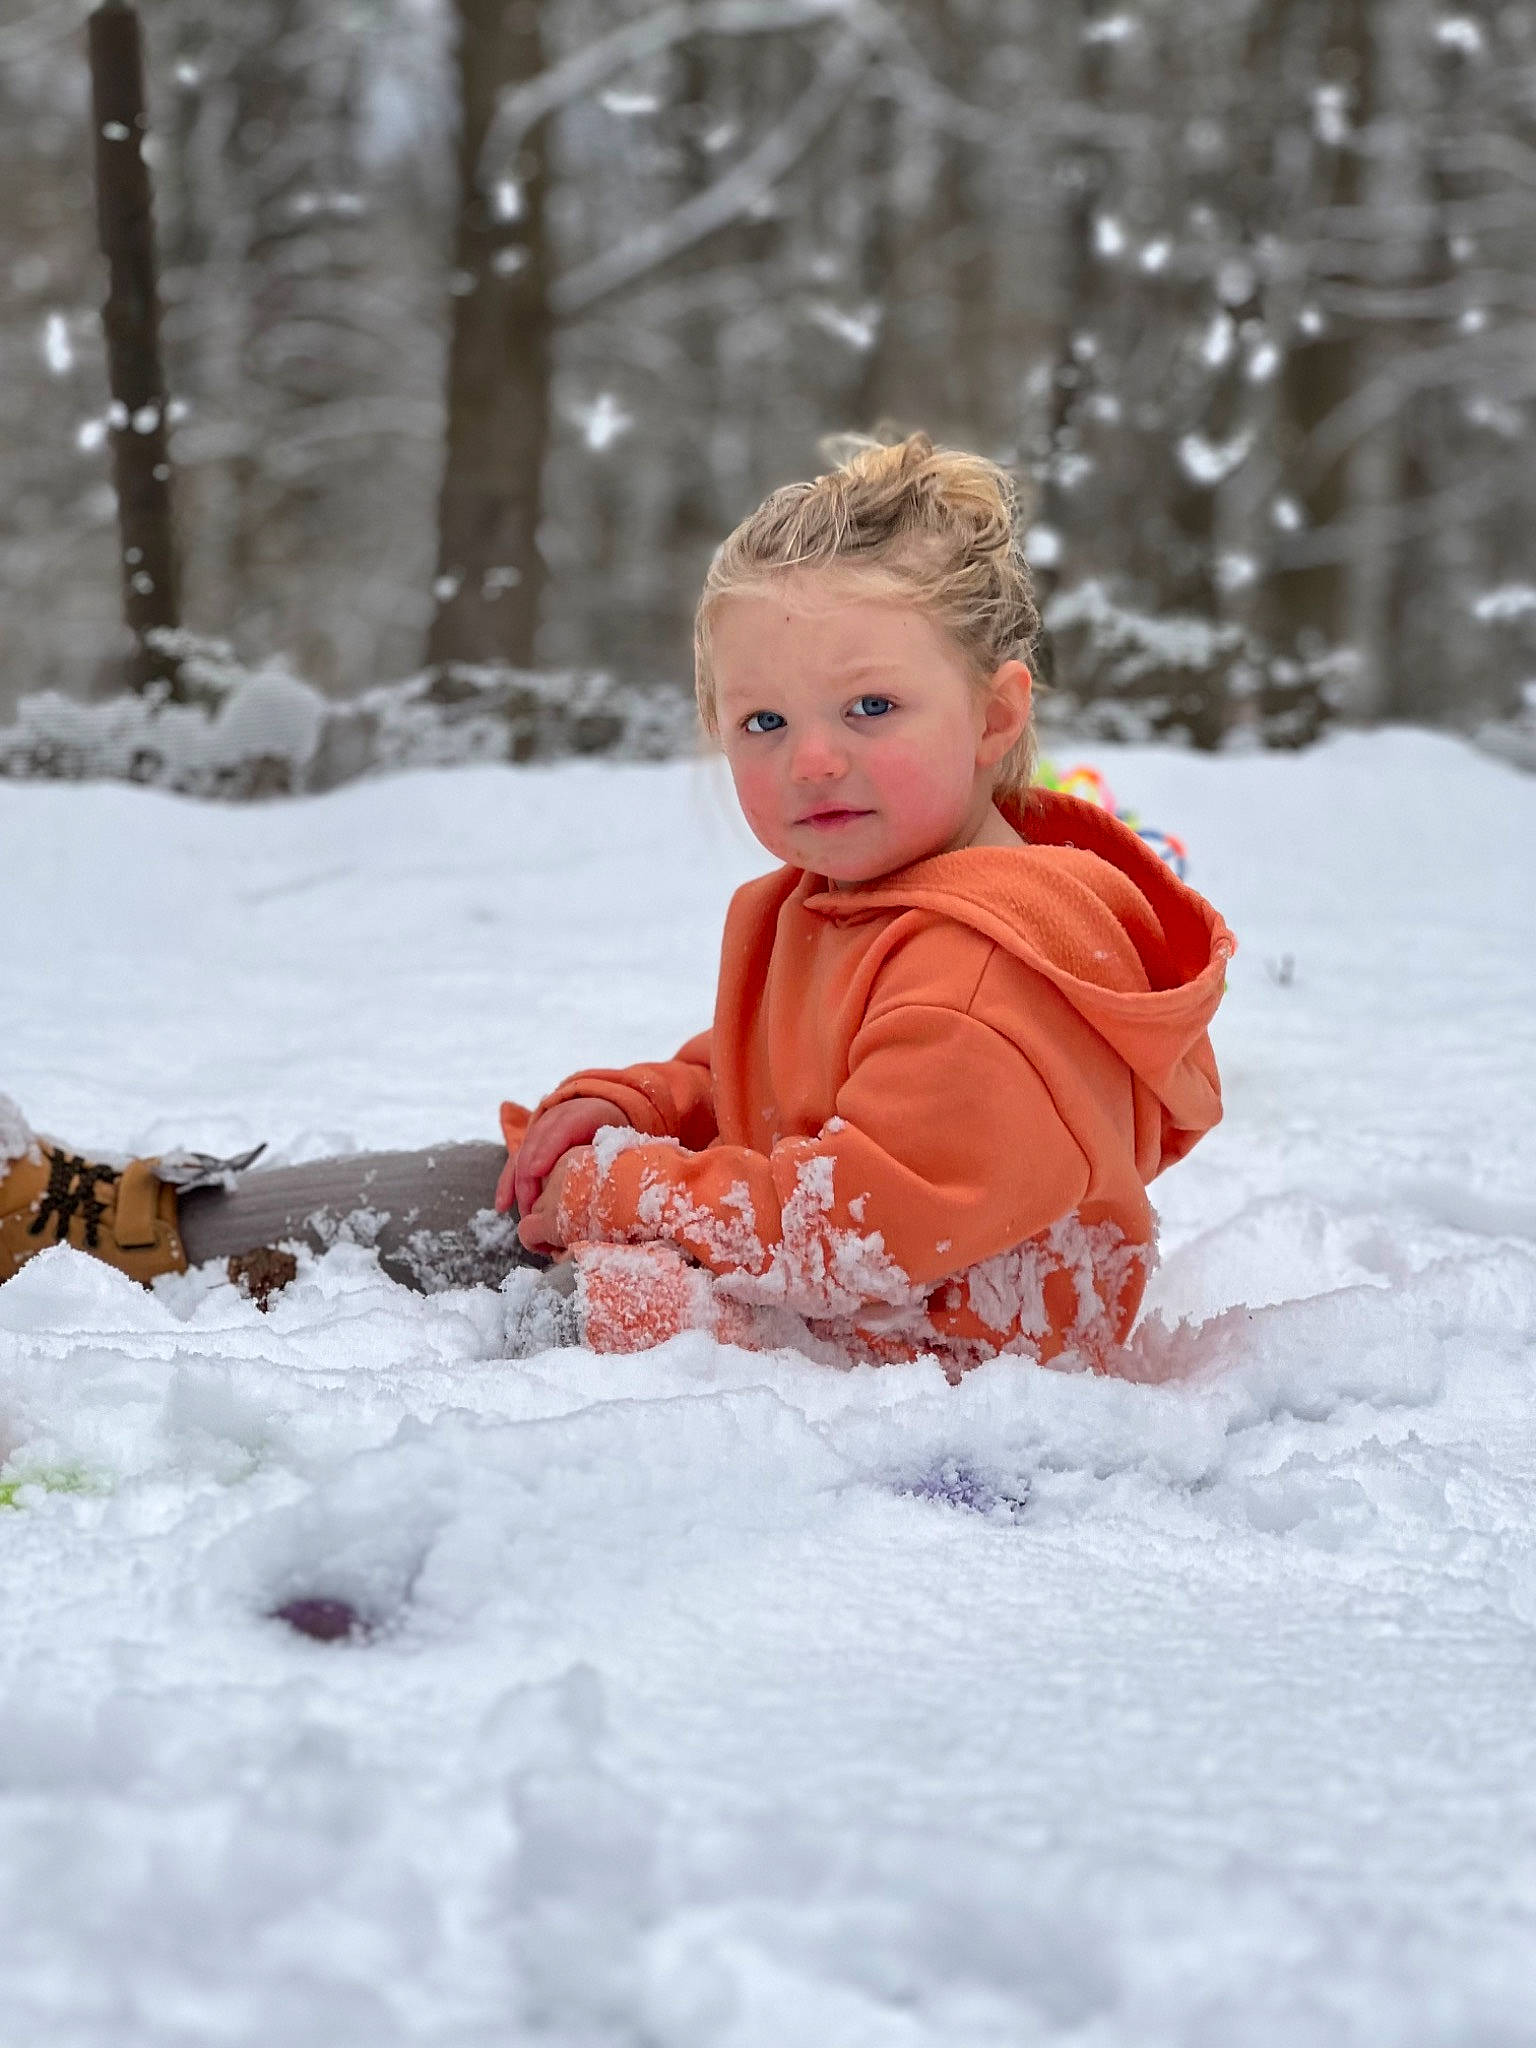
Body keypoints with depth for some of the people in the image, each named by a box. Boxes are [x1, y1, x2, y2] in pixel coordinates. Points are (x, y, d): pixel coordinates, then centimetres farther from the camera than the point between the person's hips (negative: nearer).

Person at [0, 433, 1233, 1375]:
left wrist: (615, 1190, -18)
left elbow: (872, 1222, -30)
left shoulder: (991, 966, -26)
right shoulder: (815, 911, 9)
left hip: (925, 1362, -11)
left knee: (622, 1293, -29)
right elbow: (731, 1088, 25)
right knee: (486, 1183, 12)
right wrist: (620, 1112, 1)